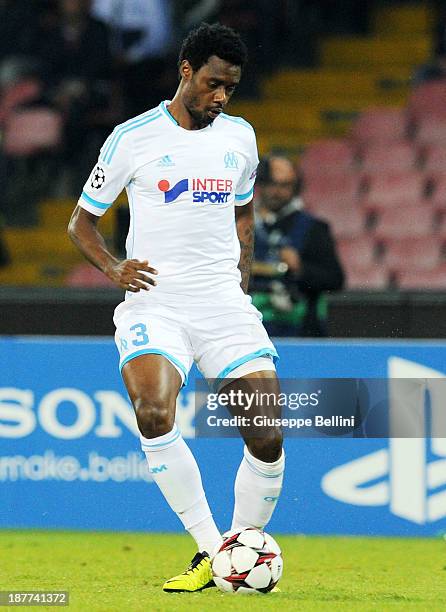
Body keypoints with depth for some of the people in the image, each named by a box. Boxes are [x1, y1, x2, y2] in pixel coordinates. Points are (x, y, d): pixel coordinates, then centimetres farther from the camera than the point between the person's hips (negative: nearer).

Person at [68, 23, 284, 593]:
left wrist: (242, 278, 14)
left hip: (225, 304, 3)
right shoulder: (132, 138, 1)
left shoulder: (240, 136, 13)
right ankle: (209, 551, -21)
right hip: (154, 302, -3)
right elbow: (81, 220, 10)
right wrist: (113, 268, -8)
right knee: (153, 413, -30)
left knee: (267, 439, -10)